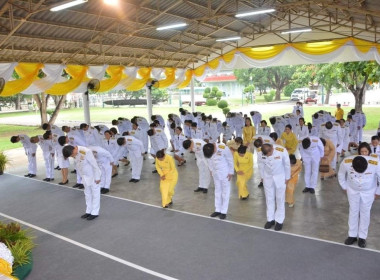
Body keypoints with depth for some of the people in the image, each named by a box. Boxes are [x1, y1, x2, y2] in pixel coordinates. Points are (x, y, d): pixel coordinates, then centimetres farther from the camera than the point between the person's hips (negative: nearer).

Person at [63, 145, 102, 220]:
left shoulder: (86, 152, -32)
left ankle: (95, 213, 16)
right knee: (87, 194, 17)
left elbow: (95, 165, -25)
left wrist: (97, 178, -18)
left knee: (95, 194, 6)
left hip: (93, 175, -8)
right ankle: (88, 211, 30)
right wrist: (81, 176, 13)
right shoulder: (74, 153, -9)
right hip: (85, 176, 8)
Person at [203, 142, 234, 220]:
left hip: (225, 173, -4)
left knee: (225, 192, 4)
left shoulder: (223, 148, -29)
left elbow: (230, 160, -15)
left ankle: (224, 212, 12)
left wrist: (231, 172, -10)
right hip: (215, 173, 5)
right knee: (217, 191, 14)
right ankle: (217, 210, 24)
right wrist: (211, 170, 7)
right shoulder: (207, 151, -15)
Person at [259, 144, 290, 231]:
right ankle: (270, 219, 25)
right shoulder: (261, 152, -21)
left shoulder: (282, 151, -29)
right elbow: (261, 164, -3)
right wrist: (263, 177, 5)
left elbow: (287, 165, -13)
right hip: (268, 177, 2)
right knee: (269, 199, 11)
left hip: (280, 177, -2)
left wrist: (287, 178, -3)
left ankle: (279, 221, 20)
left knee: (280, 199, 7)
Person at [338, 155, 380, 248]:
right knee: (353, 211, 8)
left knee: (365, 212, 7)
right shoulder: (346, 162, -32)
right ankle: (352, 235, 21)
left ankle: (362, 237, 20)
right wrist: (345, 187, 1)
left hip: (368, 191, -1)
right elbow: (341, 174, -8)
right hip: (352, 190, 1)